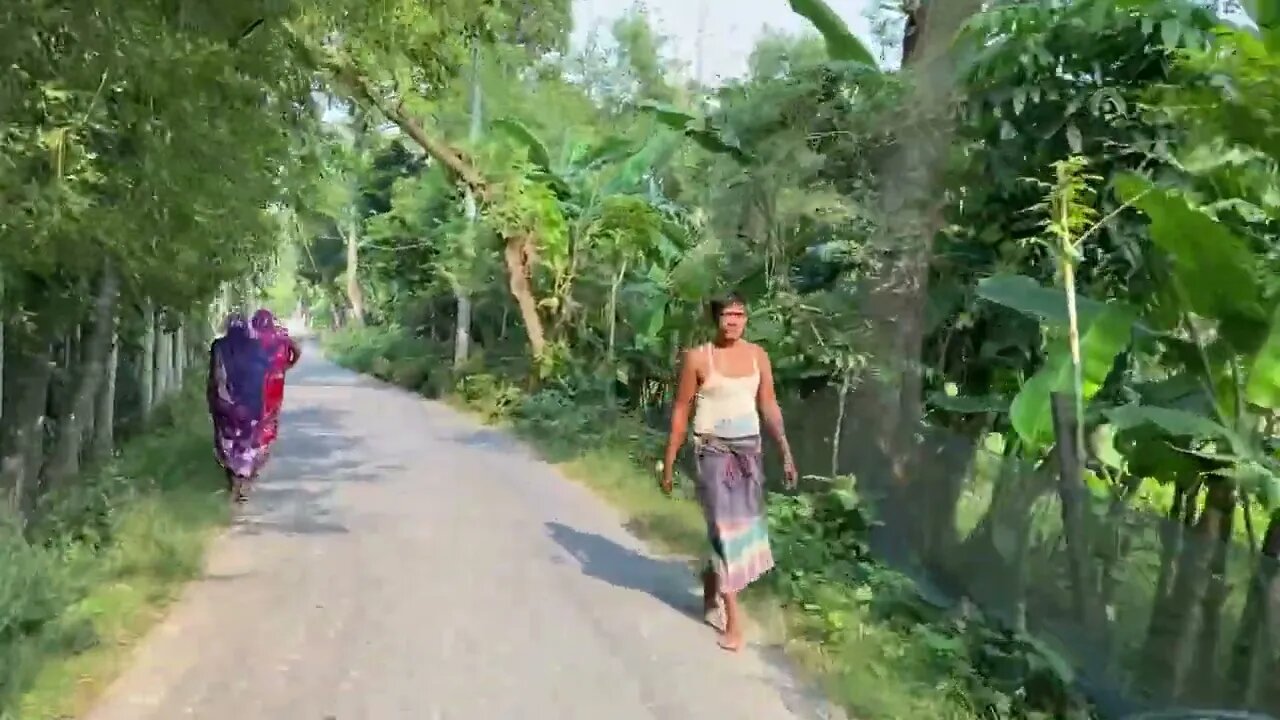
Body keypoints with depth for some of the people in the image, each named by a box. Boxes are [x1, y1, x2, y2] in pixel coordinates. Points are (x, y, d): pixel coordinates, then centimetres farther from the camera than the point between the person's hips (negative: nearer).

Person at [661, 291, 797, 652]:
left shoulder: (757, 355, 5)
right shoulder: (698, 357, -7)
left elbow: (769, 406, 7)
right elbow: (681, 410, -4)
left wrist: (786, 451, 1)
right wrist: (669, 461, -4)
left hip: (749, 448, 5)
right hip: (714, 450, -5)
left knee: (745, 525, 11)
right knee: (725, 528, -5)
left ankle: (711, 582, 38)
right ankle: (733, 620, 4)